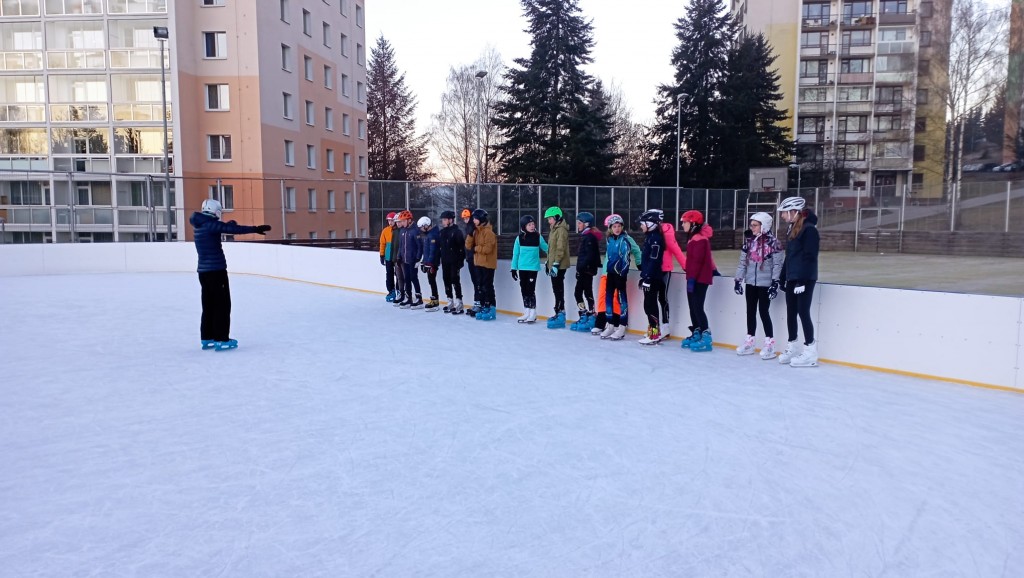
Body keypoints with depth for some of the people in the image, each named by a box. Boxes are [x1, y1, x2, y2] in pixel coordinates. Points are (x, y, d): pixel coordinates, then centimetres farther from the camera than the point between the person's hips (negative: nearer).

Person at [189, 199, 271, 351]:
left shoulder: (200, 225, 12)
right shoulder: (210, 224, -15)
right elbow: (233, 229, -22)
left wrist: (228, 224, 18)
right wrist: (255, 229, -21)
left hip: (204, 271, 9)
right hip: (216, 270, -9)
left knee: (209, 304, 14)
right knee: (222, 304, -3)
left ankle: (207, 338, 19)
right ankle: (221, 339, -2)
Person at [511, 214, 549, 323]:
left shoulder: (538, 237, -3)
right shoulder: (519, 238, 0)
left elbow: (546, 248, 6)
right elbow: (515, 254, 5)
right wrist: (514, 268, 4)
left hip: (533, 268, -3)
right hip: (522, 268, 3)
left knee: (531, 290, -5)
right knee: (524, 290, 9)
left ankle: (533, 313, 5)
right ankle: (526, 312, 20)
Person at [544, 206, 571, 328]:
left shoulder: (561, 230, -14)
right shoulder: (553, 230, 18)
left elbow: (560, 249, -20)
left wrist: (556, 264, -23)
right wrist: (548, 263, 24)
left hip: (559, 265, -10)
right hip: (553, 264, 10)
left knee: (558, 289, -9)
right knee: (556, 289, 12)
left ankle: (560, 314, -7)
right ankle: (559, 313, 19)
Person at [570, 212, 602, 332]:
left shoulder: (589, 237, -14)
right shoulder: (585, 236, 16)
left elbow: (590, 255, -22)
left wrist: (581, 267, -23)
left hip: (587, 269, -10)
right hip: (583, 270, 10)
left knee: (587, 292, -4)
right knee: (577, 292, 12)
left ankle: (590, 318, 2)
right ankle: (584, 317, 18)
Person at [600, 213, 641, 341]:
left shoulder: (626, 239, -10)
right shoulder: (609, 240, 11)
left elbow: (636, 251, -9)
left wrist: (639, 265, -9)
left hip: (621, 273, -7)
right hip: (610, 272, 7)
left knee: (621, 298, -3)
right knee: (608, 297, 9)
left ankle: (622, 328, 3)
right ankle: (611, 325, 21)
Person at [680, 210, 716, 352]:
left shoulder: (700, 239, -16)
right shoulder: (693, 237, 16)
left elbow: (697, 261, -22)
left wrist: (692, 279, -23)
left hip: (700, 279, -10)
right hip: (694, 277, 10)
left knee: (698, 307, -11)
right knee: (693, 307, 13)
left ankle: (706, 337, -9)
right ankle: (696, 334, 21)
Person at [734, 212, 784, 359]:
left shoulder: (773, 242, -10)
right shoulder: (749, 241, 7)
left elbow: (778, 264, -11)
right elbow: (742, 262, 10)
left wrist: (775, 283, -15)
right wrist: (738, 280, 7)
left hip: (765, 283, -6)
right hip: (750, 282, 6)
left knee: (763, 311, -4)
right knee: (750, 311, 11)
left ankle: (769, 343, 7)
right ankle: (749, 342, 21)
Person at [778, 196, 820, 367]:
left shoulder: (809, 229, -12)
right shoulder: (792, 229, 15)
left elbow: (809, 257, -18)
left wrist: (802, 280, -22)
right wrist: (783, 277, 19)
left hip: (805, 279, -9)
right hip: (792, 278, 9)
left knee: (803, 312, -6)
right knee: (791, 313, 11)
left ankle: (810, 352, 1)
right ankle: (792, 348, 22)